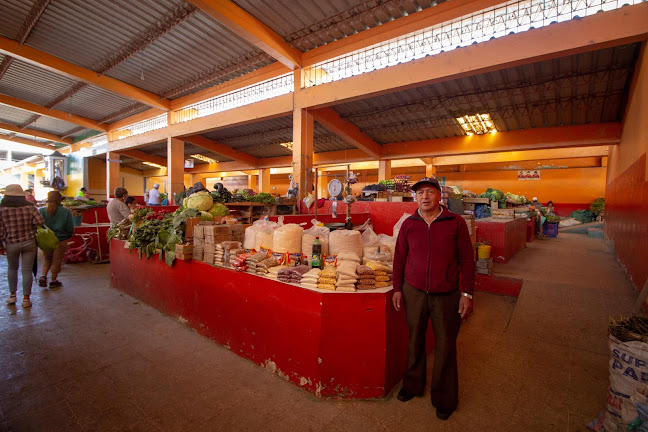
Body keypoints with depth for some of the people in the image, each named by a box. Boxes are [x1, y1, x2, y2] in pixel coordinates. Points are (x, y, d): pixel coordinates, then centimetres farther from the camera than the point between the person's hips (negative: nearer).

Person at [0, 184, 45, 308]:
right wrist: (29, 223, 6)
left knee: (12, 268, 22)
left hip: (11, 244, 0)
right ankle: (26, 299, 10)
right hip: (29, 243, 0)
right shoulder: (30, 207, -6)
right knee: (27, 270, 5)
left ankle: (12, 295, 26)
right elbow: (40, 221, -13)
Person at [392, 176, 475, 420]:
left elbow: (467, 260, -2)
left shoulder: (455, 222, -5)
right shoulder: (409, 224, 0)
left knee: (445, 346, 12)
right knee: (415, 340, 16)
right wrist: (398, 289, 4)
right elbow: (399, 258, 6)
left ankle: (444, 399, 33)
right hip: (414, 292, 2)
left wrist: (467, 293, -5)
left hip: (447, 295, -1)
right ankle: (413, 385, 39)